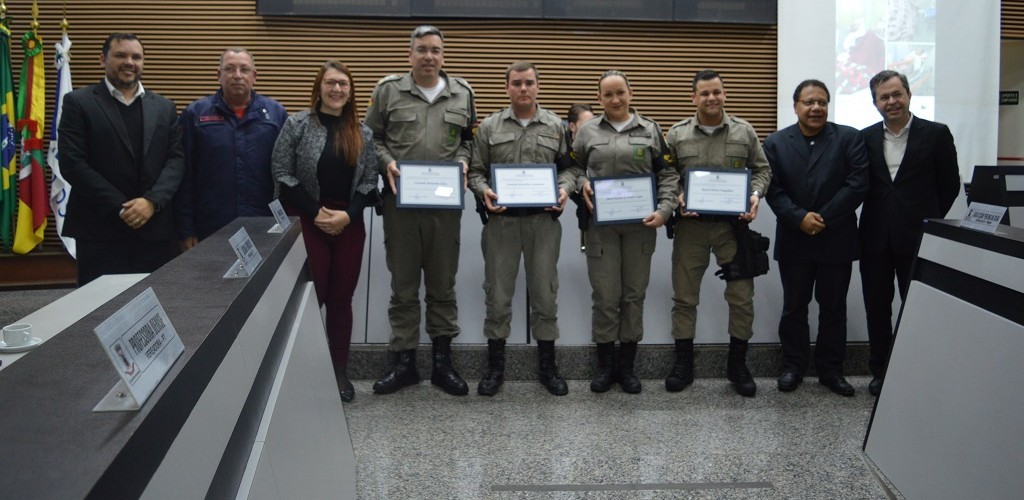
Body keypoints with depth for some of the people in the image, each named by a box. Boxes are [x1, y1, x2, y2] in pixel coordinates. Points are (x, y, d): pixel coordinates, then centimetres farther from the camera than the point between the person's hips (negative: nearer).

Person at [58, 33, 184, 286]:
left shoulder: (164, 107, 13)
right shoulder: (78, 103, 2)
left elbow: (176, 159, 5)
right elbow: (72, 163, -6)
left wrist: (152, 201, -12)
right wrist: (120, 208, -12)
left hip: (156, 228, 3)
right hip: (100, 229, -3)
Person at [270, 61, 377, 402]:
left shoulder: (362, 134, 9)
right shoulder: (297, 125, -2)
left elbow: (369, 181, 6)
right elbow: (282, 175, -6)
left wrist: (348, 214, -9)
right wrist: (316, 212, -11)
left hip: (349, 225, 3)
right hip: (307, 222, -3)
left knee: (341, 299, 7)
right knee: (311, 297, -6)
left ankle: (339, 371, 16)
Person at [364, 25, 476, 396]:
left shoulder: (462, 94, 10)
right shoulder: (388, 90, 5)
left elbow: (468, 139, 16)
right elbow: (372, 137, 7)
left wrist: (464, 161, -4)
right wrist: (387, 161, -10)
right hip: (400, 201, -1)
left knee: (443, 283, 8)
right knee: (403, 284, 6)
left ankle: (442, 361, 18)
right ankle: (403, 362, 16)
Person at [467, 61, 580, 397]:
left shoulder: (556, 126, 7)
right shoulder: (489, 127, 6)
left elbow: (569, 167, 10)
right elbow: (476, 170, 6)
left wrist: (564, 189, -10)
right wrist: (484, 191, -14)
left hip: (544, 219, 0)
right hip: (502, 219, 0)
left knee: (544, 291, 6)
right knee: (498, 292, 5)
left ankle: (547, 366, 19)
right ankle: (495, 366, 17)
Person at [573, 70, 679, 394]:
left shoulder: (650, 130, 8)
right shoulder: (588, 131, 8)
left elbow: (668, 173, 7)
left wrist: (664, 209, -6)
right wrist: (582, 184, -6)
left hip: (640, 224, 1)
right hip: (601, 224, -1)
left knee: (634, 294, 6)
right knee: (605, 295, -1)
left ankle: (627, 366, 18)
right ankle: (605, 366, 14)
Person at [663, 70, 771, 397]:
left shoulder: (745, 132, 4)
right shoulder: (677, 135, 2)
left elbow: (762, 170, 9)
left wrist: (755, 194, -9)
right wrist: (676, 198, -13)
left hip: (733, 223, 0)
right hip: (691, 224, 0)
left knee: (742, 296, 3)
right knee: (684, 296, 6)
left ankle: (737, 364, 19)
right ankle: (683, 364, 19)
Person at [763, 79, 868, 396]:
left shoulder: (849, 138, 0)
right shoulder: (776, 143, 4)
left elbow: (857, 185, -8)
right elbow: (773, 190, -4)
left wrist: (824, 219, -14)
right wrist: (800, 218, -17)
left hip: (836, 240, -1)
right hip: (794, 241, 1)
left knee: (833, 307, 8)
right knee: (794, 307, 9)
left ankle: (830, 369, 19)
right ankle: (793, 366, 21)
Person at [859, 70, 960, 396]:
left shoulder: (936, 134, -1)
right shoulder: (866, 138, 7)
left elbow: (950, 184, 3)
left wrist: (931, 220, 4)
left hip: (917, 237, -3)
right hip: (876, 237, 3)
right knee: (877, 307, 9)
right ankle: (880, 372, 22)